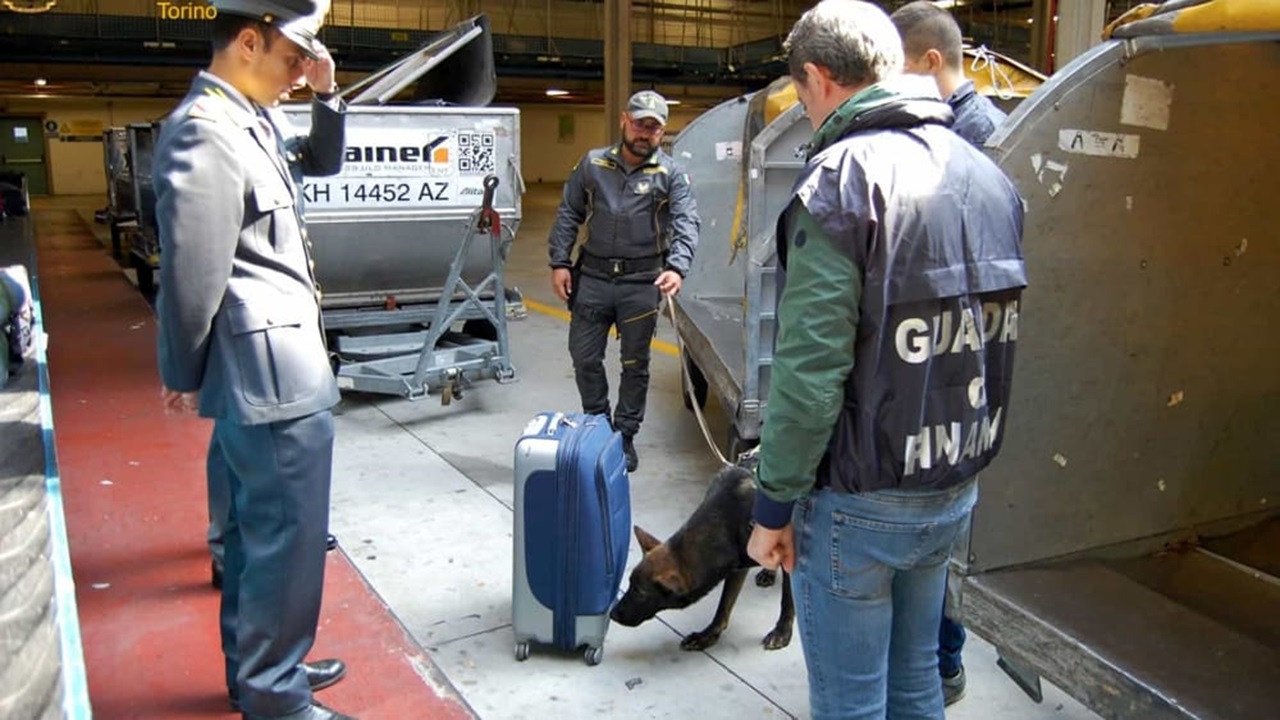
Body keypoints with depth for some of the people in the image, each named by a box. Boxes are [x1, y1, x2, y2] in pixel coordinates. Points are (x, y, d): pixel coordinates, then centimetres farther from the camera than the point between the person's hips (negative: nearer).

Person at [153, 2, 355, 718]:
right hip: (272, 370, -10)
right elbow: (192, 273, -19)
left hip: (268, 368, 10)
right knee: (287, 537, -1)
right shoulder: (204, 132, -18)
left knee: (258, 527, 19)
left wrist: (326, 95, 8)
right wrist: (186, 377, -8)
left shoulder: (255, 122, 10)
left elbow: (323, 162, 26)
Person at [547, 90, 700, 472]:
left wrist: (677, 267, -27)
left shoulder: (671, 174, 0)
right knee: (584, 357, 7)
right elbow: (568, 215, 9)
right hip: (593, 276, 2)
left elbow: (686, 223, -11)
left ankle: (625, 436, 22)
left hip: (642, 282, -2)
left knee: (635, 364, 8)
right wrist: (560, 262, 1)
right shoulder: (593, 164, 6)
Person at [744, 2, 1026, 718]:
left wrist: (775, 504, -13)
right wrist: (957, 467, 18)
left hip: (860, 502, -7)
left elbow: (811, 370, -22)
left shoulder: (843, 179, -17)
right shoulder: (988, 176, 7)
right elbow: (990, 342, 11)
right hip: (956, 492, 8)